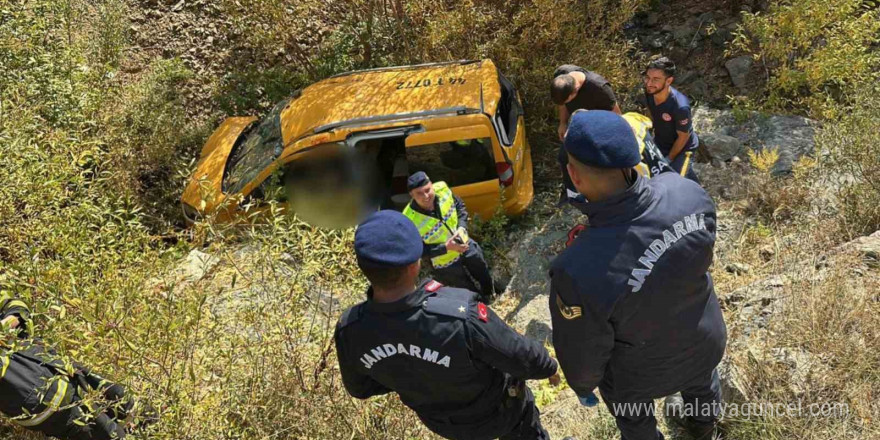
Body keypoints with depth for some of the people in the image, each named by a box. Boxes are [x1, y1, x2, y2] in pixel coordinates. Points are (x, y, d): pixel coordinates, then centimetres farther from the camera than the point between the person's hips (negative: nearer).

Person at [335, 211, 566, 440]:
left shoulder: (349, 330, -29)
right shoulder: (459, 316, -45)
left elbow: (360, 387, -7)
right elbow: (520, 356, -26)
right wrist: (548, 366, -2)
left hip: (439, 421, 4)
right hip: (496, 412, -3)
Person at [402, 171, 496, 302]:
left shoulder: (442, 190, -25)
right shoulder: (410, 220, -37)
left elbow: (460, 206, -4)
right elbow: (419, 250, -25)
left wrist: (462, 227, -19)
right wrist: (446, 247, -33)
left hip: (466, 245, 5)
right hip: (445, 263, -5)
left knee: (484, 275, 31)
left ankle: (490, 295, 65)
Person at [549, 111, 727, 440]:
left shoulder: (579, 270, -44)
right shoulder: (686, 191, -30)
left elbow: (582, 353, -24)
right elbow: (702, 254, -6)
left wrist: (583, 385, -3)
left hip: (640, 372, -4)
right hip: (705, 340, 5)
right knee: (702, 385, 39)